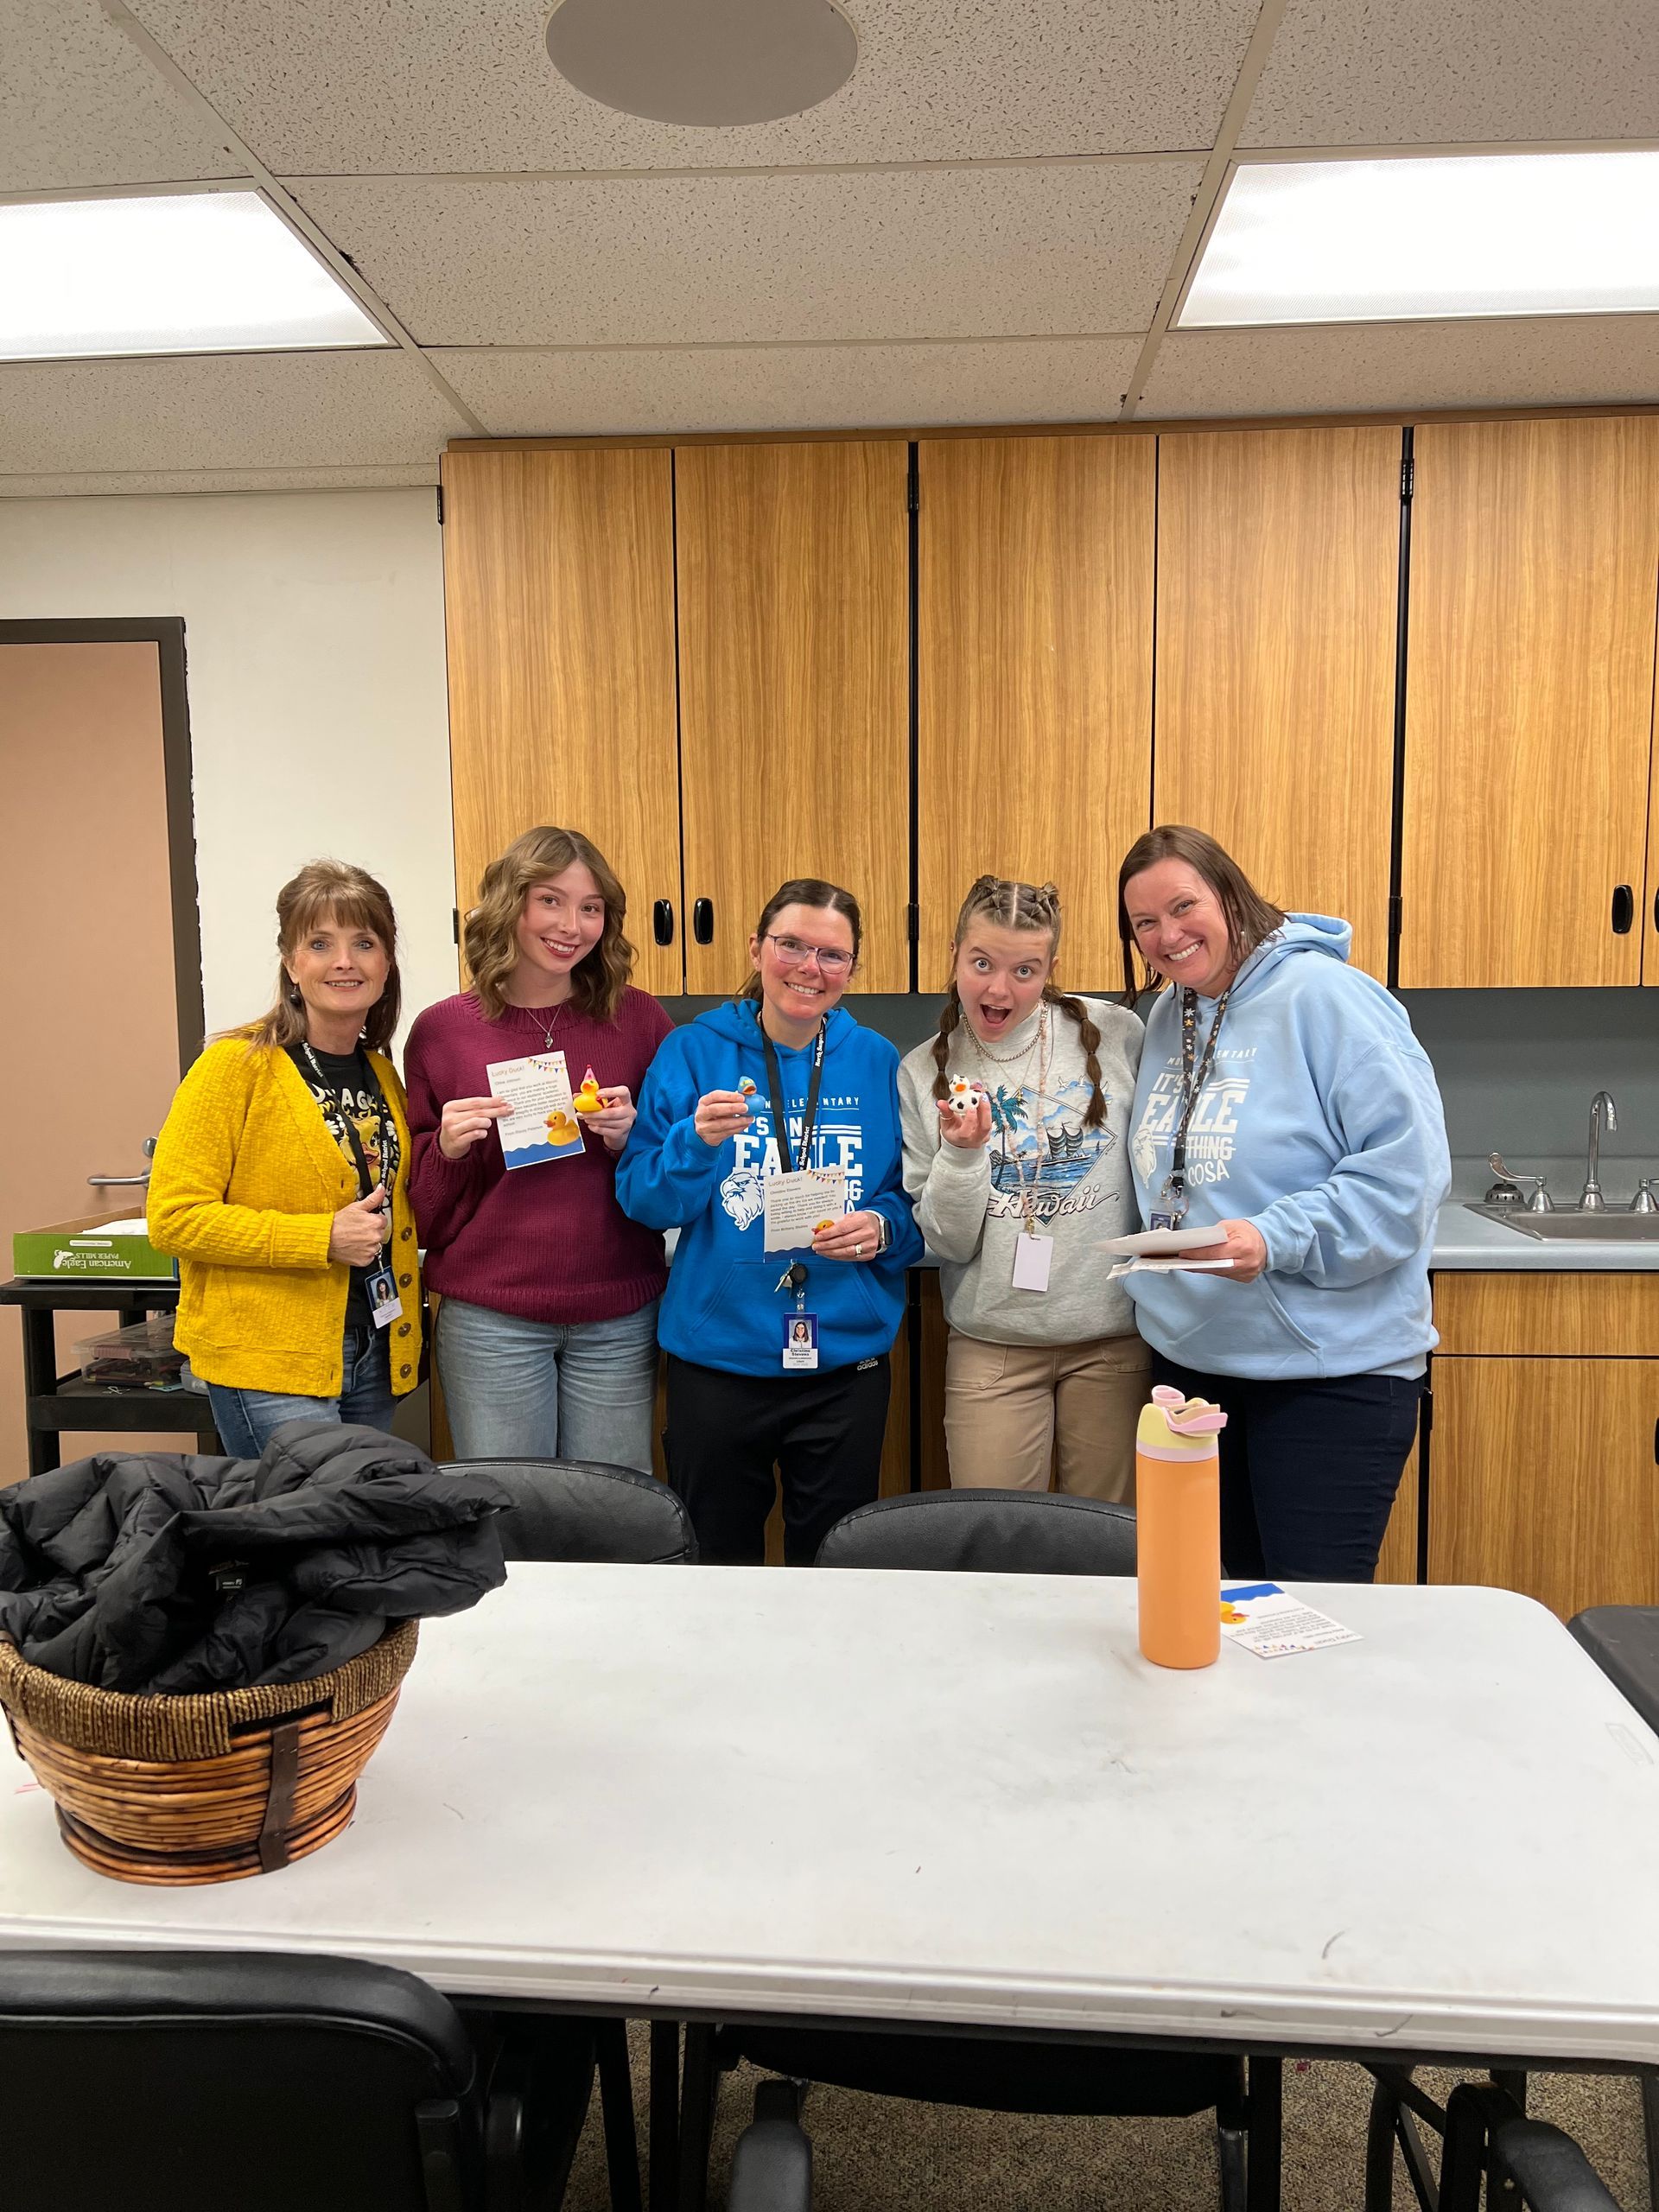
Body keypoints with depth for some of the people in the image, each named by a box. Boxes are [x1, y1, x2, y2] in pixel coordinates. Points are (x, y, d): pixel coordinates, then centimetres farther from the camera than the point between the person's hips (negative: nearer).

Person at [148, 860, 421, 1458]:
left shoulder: (381, 1073, 10)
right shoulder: (237, 1066, -10)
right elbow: (174, 1217, -15)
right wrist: (323, 1239, -20)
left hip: (372, 1361, 7)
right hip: (269, 1364, -7)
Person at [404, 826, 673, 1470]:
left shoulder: (638, 1021, 1)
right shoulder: (443, 1030, 0)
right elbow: (425, 1209, 6)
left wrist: (632, 1139, -11)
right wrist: (447, 1149, -13)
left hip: (618, 1320, 1)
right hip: (489, 1319, -1)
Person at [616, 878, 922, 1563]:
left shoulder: (877, 1062, 1)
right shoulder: (693, 1052, -3)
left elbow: (918, 1201, 6)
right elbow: (641, 1200, -7)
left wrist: (883, 1229, -15)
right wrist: (696, 1142, -24)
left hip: (845, 1361, 1)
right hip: (716, 1356, -1)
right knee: (716, 1563, 17)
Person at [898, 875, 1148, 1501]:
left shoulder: (1117, 1035, -4)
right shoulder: (924, 1073, -3)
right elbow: (947, 1243, -4)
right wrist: (962, 1154, -21)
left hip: (1115, 1336, 1)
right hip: (992, 1347, 0)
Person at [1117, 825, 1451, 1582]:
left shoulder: (1324, 995, -15)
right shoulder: (1165, 1017, 8)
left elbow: (1408, 1165, -20)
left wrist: (1276, 1239, -28)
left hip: (1331, 1370, -7)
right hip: (1188, 1355, 7)